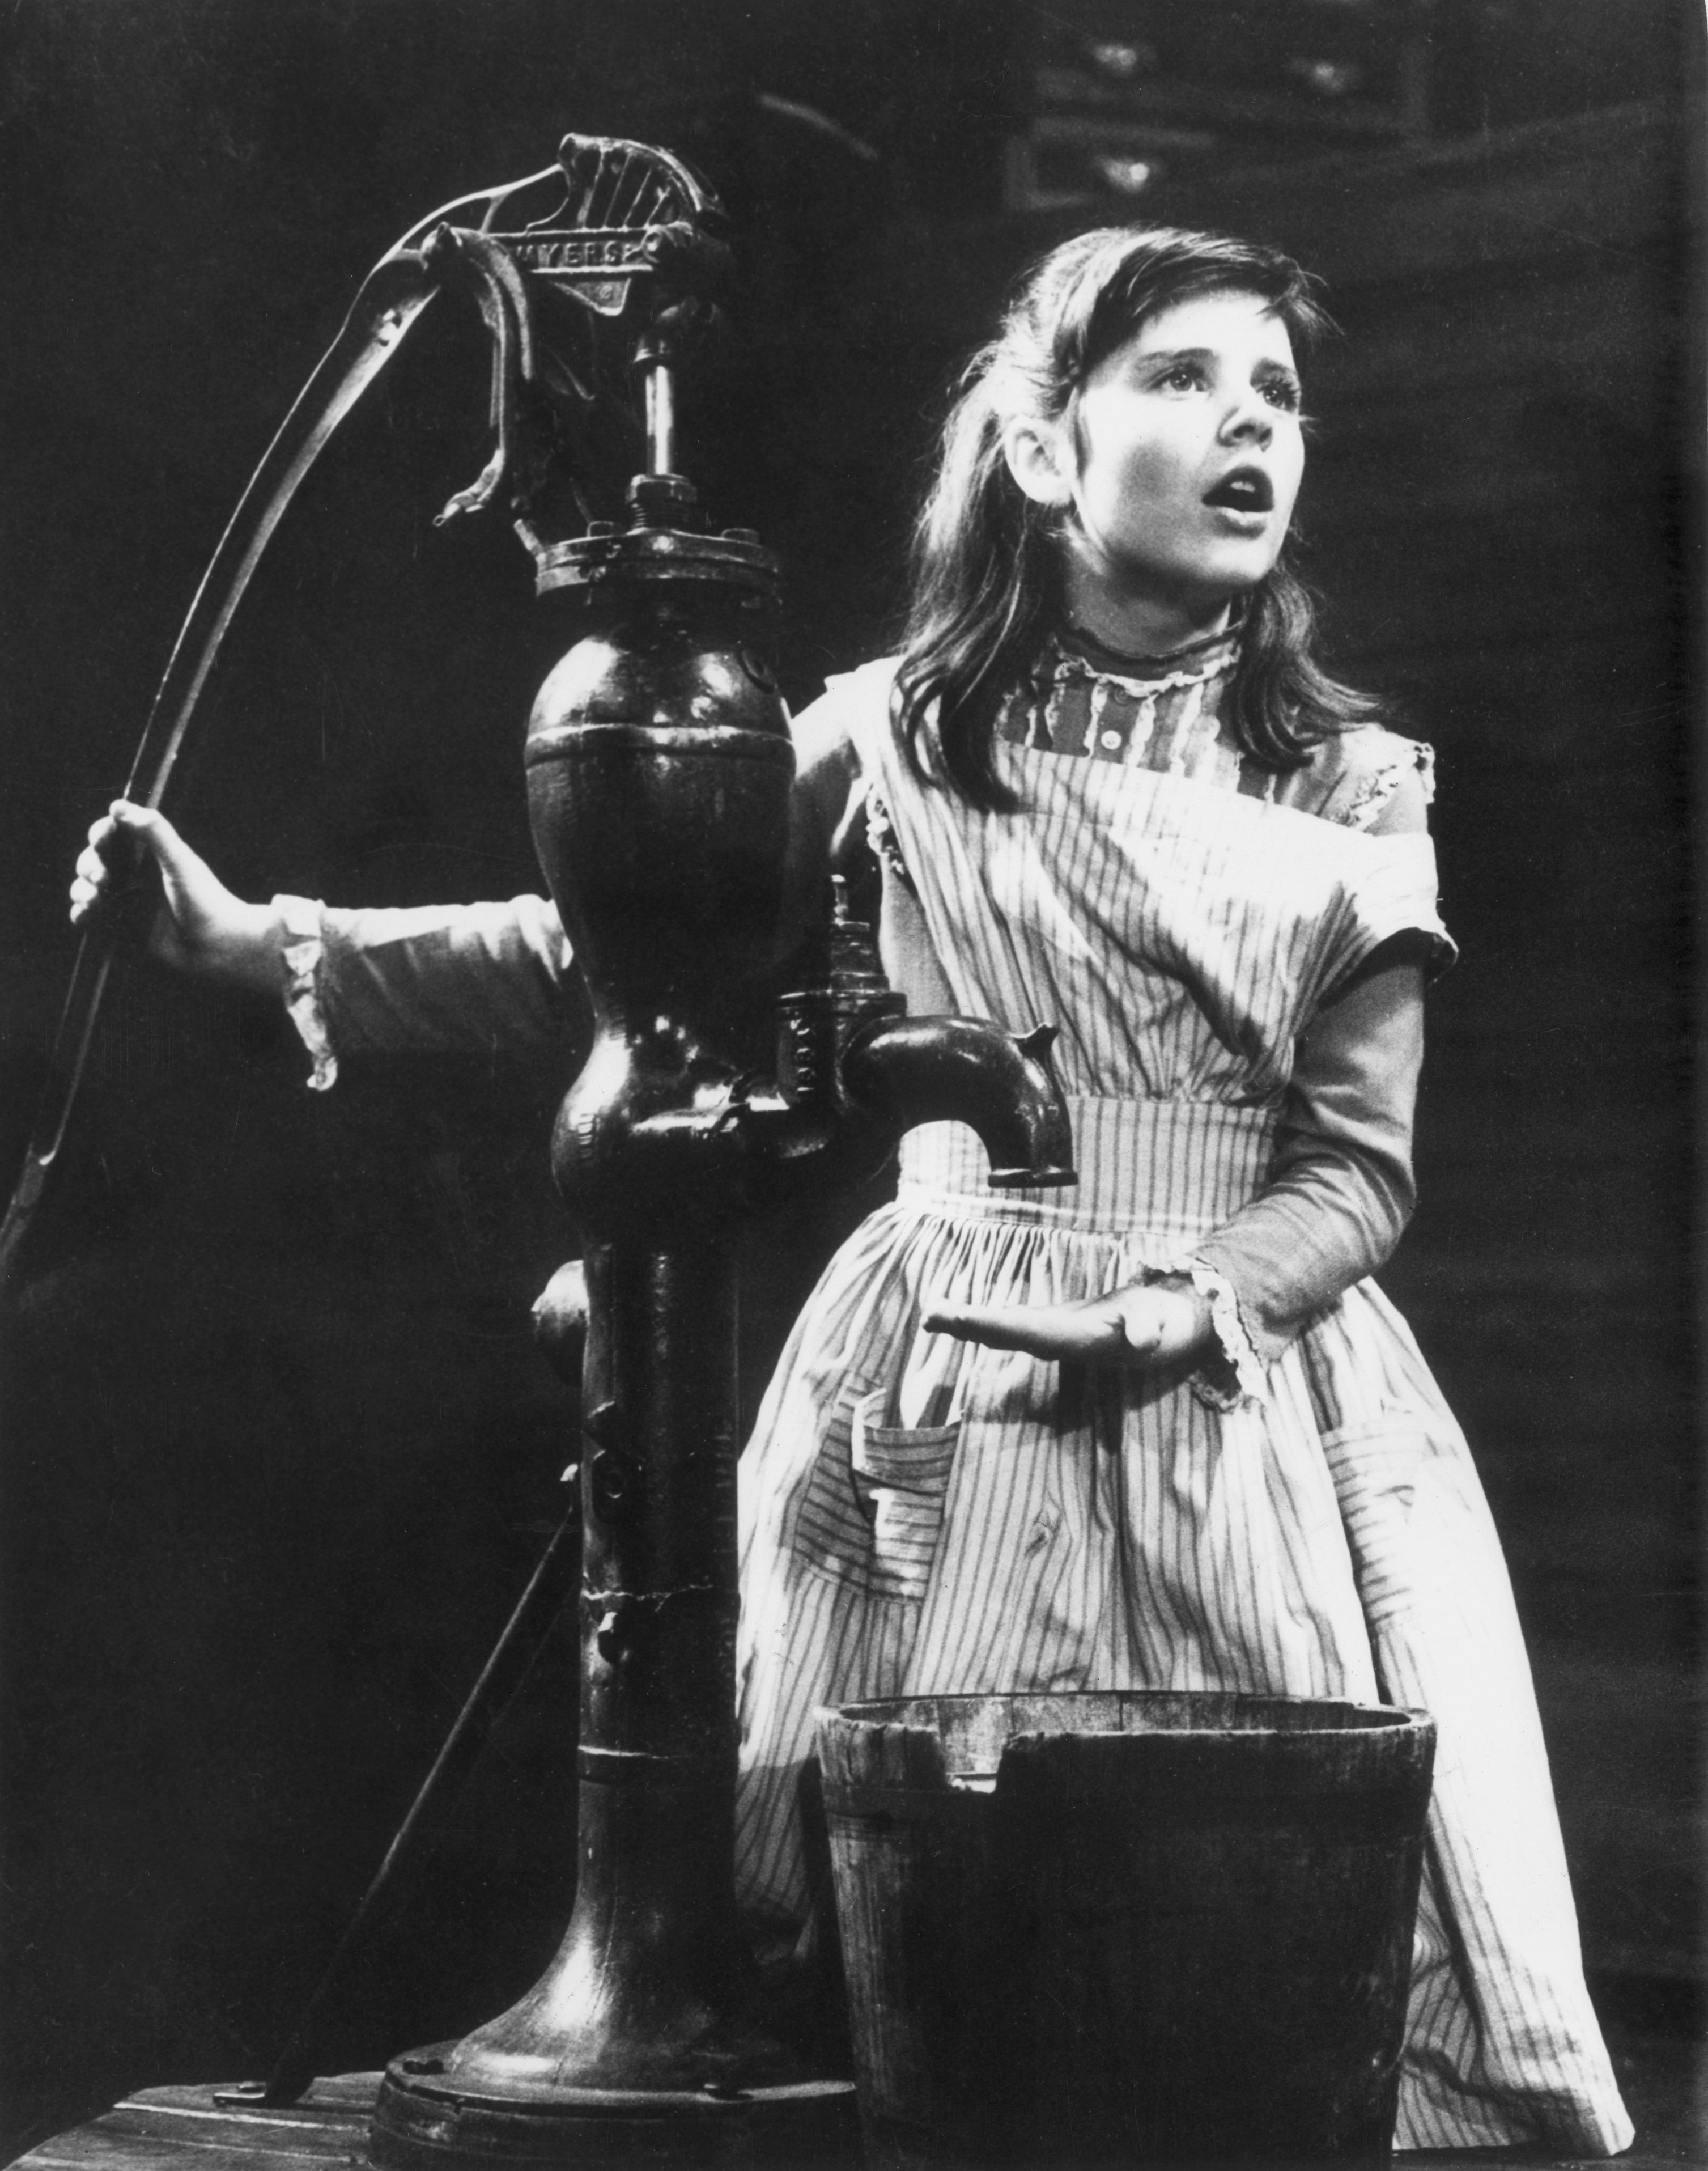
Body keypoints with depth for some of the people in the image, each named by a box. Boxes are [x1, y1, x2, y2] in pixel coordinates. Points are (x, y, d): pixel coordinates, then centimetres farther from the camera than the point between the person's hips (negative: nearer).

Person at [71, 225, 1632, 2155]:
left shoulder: (1353, 789, 2)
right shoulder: (900, 738, 2)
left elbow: (1357, 1169, 1)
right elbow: (593, 942, 2)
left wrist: (1203, 1295, -18)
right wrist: (258, 941, -7)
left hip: (1247, 1404, 1)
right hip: (939, 1411, 0)